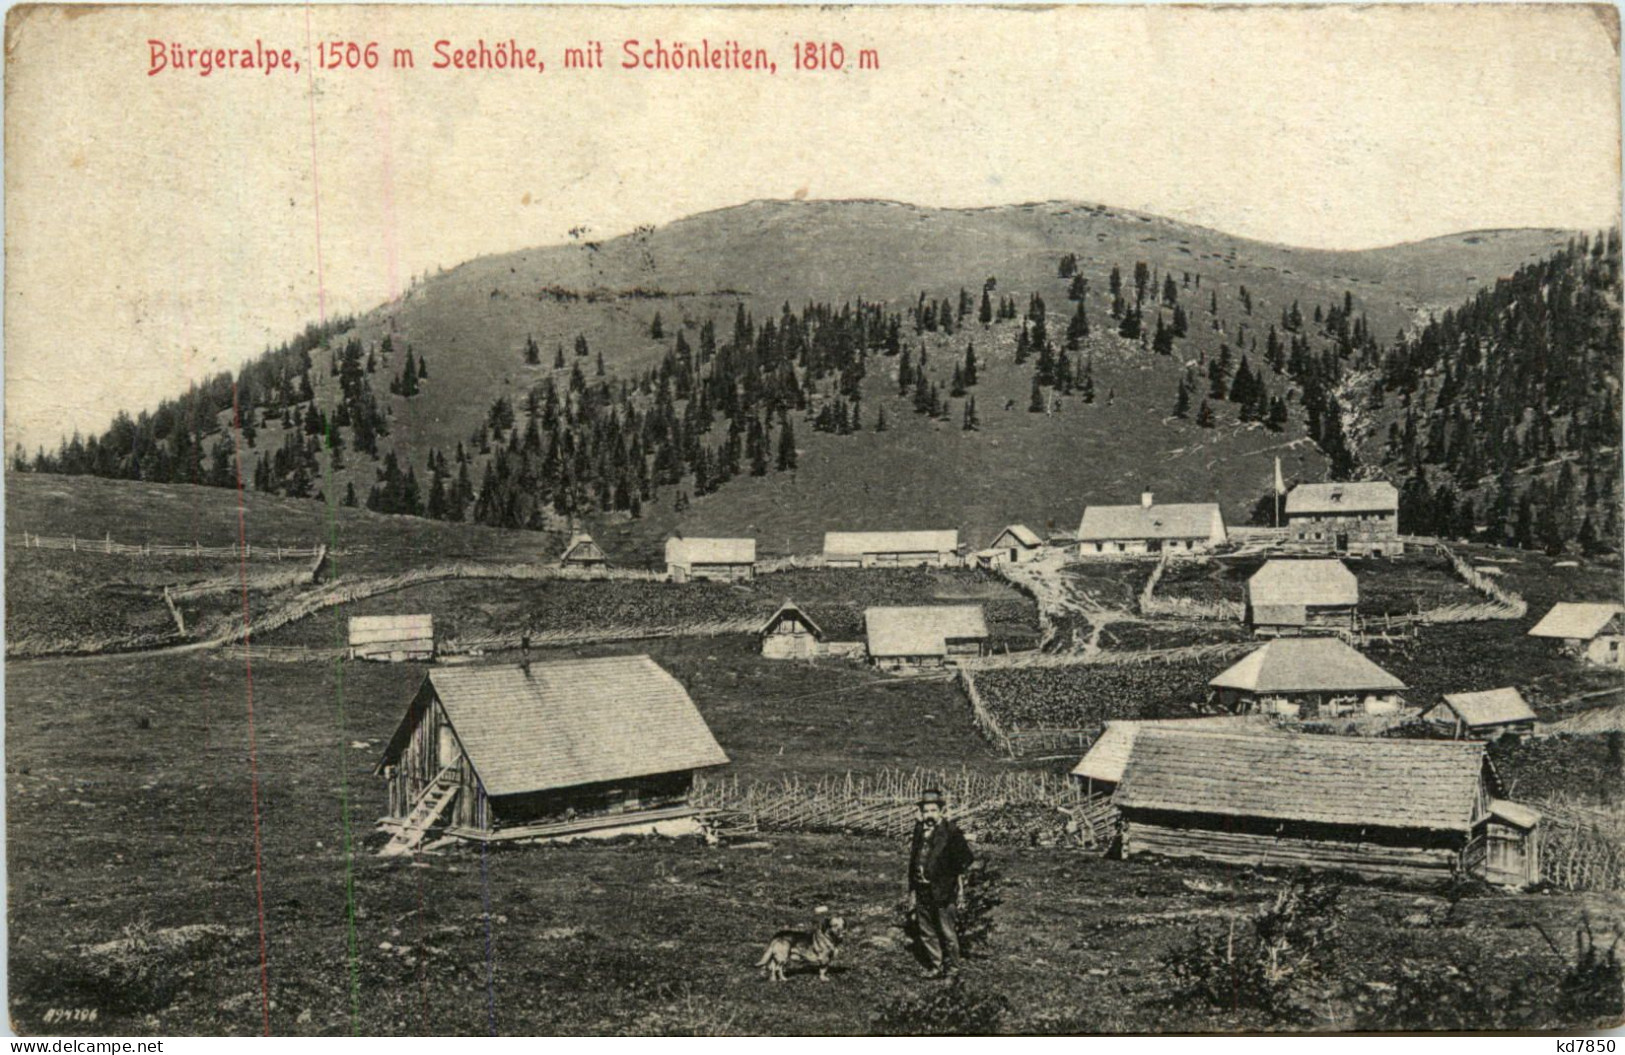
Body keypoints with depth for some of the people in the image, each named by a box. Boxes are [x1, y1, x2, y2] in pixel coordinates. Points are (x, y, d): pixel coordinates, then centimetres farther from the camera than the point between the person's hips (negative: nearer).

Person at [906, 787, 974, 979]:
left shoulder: (951, 831, -11)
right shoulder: (919, 829, 8)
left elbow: (966, 858, -13)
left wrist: (952, 874, -12)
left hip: (943, 892, -6)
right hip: (922, 890, 6)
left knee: (947, 932, 3)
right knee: (925, 931, 13)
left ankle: (952, 966, 19)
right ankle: (935, 965, 27)